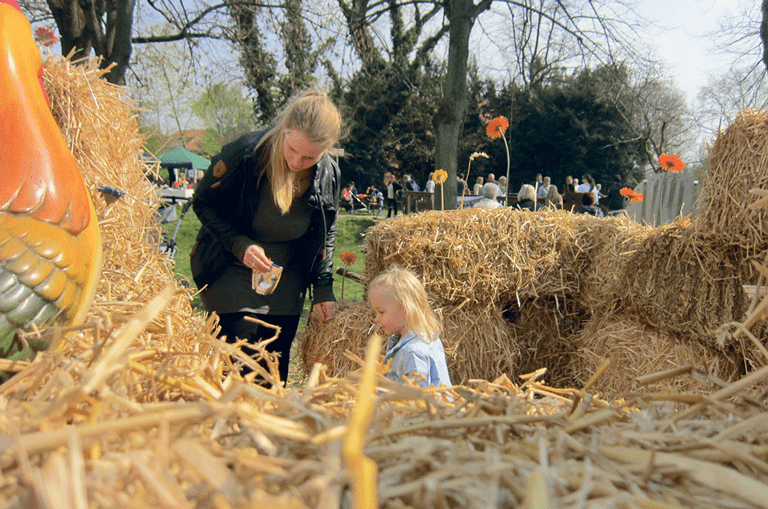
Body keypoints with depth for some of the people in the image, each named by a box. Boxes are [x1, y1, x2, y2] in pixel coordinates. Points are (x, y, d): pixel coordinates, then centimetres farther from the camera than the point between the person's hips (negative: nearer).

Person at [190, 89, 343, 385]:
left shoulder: (329, 173, -10)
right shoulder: (244, 153, -22)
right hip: (232, 275, -3)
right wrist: (240, 245, -22)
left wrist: (323, 288, 0)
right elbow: (202, 202, -8)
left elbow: (327, 231, 6)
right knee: (242, 368, -9)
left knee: (276, 372, 8)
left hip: (286, 282, 3)